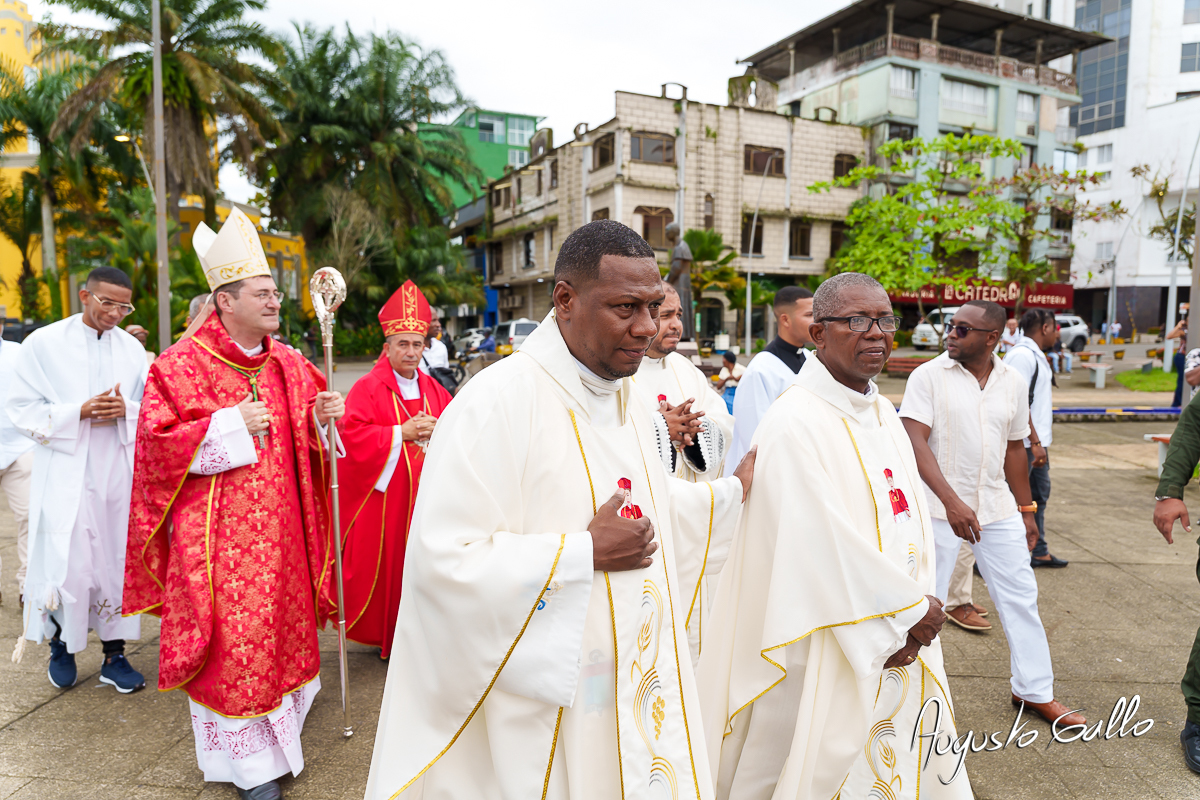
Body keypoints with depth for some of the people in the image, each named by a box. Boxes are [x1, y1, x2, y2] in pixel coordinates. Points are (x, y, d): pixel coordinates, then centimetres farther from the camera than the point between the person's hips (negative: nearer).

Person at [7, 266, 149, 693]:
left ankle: (114, 654, 19)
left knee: (118, 561, 6)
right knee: (67, 565, -2)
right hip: (67, 475, -3)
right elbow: (22, 408, -4)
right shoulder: (44, 343, -2)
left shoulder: (132, 348, 7)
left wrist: (125, 410, -11)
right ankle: (60, 644, 26)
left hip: (120, 473, 3)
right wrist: (81, 411, -17)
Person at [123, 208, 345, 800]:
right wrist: (229, 427, -20)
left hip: (279, 529, 6)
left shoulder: (288, 365, 7)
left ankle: (276, 733, 38)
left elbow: (306, 440, 14)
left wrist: (322, 417, -8)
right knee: (231, 639, 2)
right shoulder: (181, 366, -10)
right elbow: (157, 444, -13)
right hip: (218, 533, -5)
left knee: (279, 628, 15)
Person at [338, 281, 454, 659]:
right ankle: (379, 632, 17)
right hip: (383, 497, -4)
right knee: (383, 562, 1)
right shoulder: (368, 388, -6)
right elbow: (351, 434, -15)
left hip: (424, 495, 5)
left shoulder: (433, 389, 10)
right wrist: (401, 433, -19)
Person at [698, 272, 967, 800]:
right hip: (829, 649, -8)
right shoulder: (792, 424, -19)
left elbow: (913, 515, 5)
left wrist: (914, 610, -8)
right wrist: (910, 607, -12)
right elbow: (820, 539, -23)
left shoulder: (883, 414, 7)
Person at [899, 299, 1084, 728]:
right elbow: (916, 442, -17)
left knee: (1021, 596, 11)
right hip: (940, 506, -4)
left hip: (998, 506, 4)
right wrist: (951, 501, -27)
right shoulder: (928, 376, -9)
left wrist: (1027, 510, 16)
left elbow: (1014, 449, 14)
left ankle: (1035, 690, 28)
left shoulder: (1014, 383, 4)